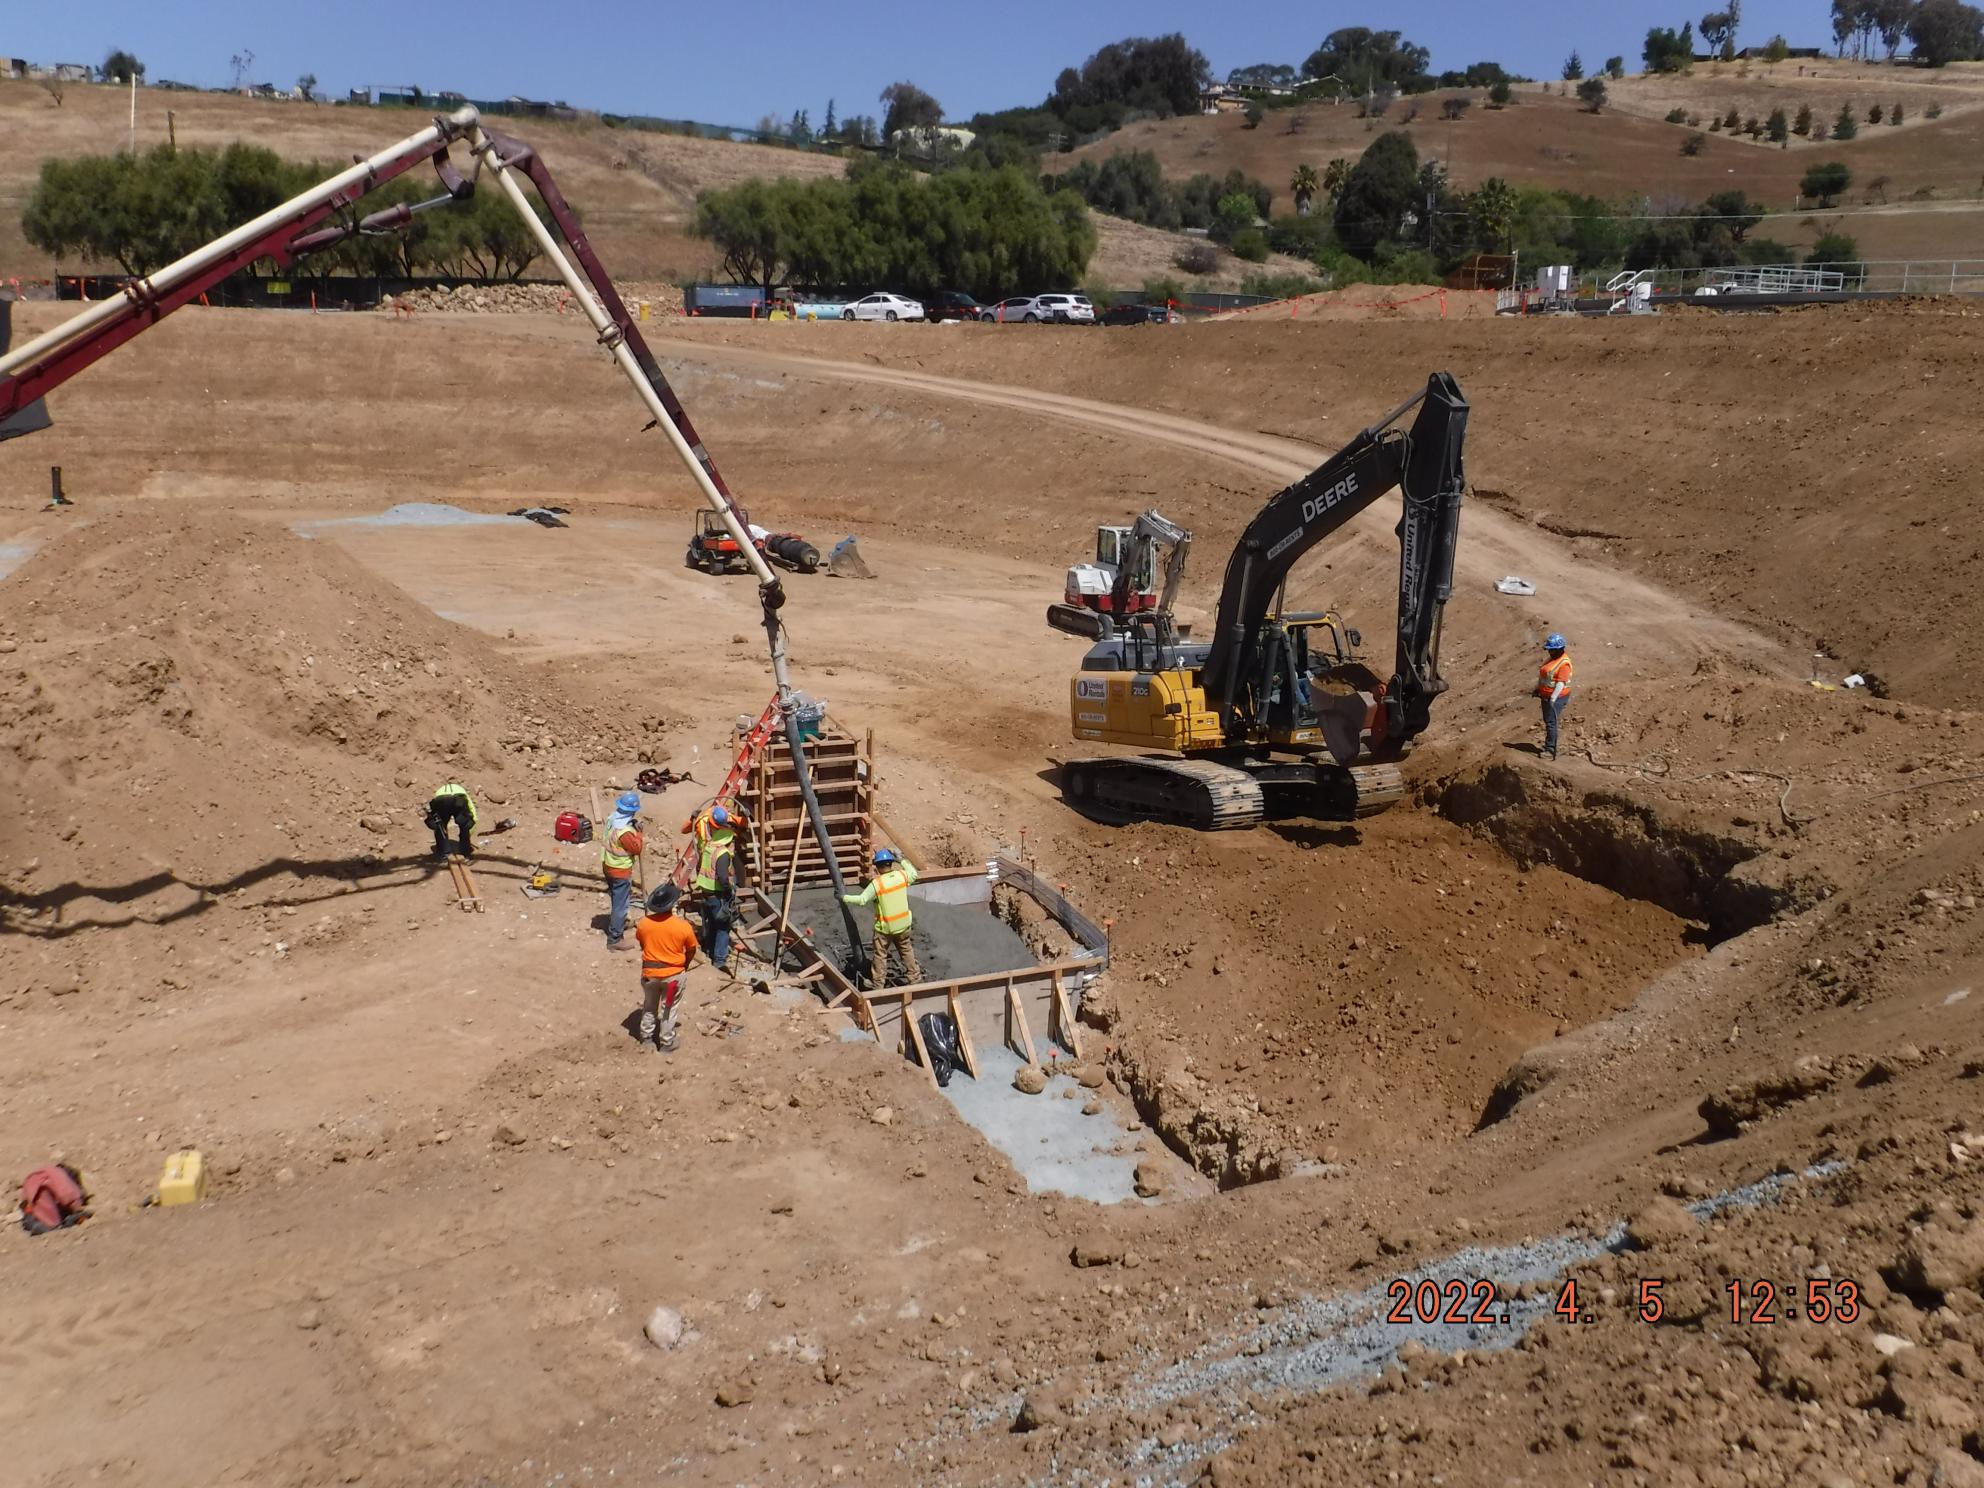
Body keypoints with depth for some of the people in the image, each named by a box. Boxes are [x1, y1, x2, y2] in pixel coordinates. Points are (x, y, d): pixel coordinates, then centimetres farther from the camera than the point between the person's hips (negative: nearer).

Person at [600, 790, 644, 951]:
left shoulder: (612, 819, -4)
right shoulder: (624, 830, -31)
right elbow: (636, 849, -21)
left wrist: (633, 829, -4)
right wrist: (638, 832, -11)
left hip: (608, 865, 9)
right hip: (621, 871, -9)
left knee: (615, 899, 29)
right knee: (620, 905, 1)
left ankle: (617, 924, 49)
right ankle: (614, 940, 8)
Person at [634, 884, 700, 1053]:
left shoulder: (644, 923, -12)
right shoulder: (683, 926, -19)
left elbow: (642, 945, 6)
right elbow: (691, 950, -4)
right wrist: (685, 965, 15)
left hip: (649, 972, 2)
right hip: (673, 974, -2)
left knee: (649, 1007, 23)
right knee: (668, 1009, 14)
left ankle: (646, 1037, 35)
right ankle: (666, 1044, 22)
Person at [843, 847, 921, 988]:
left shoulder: (876, 883, -22)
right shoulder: (902, 875, -10)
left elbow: (862, 899, -18)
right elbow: (914, 874, 13)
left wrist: (844, 898, -7)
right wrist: (901, 859, 16)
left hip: (884, 927, -4)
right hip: (903, 924, 4)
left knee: (880, 955, 11)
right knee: (906, 949, 23)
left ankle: (878, 984, 19)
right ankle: (913, 975, 32)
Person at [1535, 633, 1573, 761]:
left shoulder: (1564, 663, -19)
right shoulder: (1553, 659, 10)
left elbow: (1561, 683, -25)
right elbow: (1543, 675, 21)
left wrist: (1553, 698, -30)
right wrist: (1538, 688, 23)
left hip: (1556, 697, -10)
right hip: (1546, 695, 10)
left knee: (1551, 723, -8)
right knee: (1547, 721, 17)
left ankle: (1550, 749, -5)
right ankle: (1549, 745, 29)